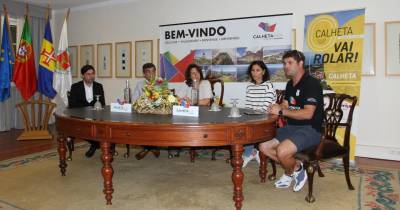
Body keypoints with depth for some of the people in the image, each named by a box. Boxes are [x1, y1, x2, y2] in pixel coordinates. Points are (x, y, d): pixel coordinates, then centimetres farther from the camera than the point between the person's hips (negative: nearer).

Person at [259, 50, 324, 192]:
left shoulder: (311, 83, -14)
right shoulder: (290, 84, 13)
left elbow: (308, 114, -23)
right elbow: (285, 106, 14)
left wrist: (281, 111, -22)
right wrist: (275, 108, -9)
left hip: (310, 129, -8)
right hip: (291, 127, 9)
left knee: (282, 151, -30)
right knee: (264, 146, -3)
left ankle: (290, 171, 5)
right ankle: (295, 168, 10)